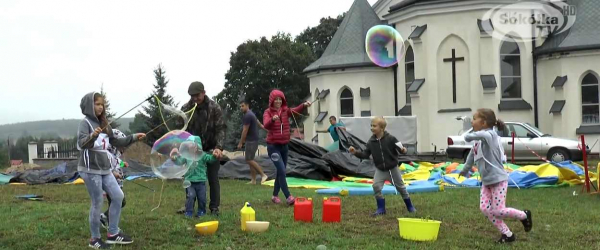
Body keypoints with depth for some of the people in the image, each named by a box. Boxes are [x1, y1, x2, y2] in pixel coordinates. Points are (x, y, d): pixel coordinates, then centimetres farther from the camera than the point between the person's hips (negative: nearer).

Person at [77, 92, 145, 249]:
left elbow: (116, 142, 21)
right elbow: (82, 144, -23)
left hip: (104, 169, 8)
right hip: (90, 169, -8)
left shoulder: (104, 124, 12)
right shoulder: (85, 122, -10)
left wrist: (134, 138, 13)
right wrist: (93, 136, -42)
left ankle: (113, 234, 14)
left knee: (118, 196, 5)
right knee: (97, 203, -3)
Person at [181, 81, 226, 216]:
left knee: (213, 179, 2)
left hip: (211, 149, -3)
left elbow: (220, 129, -12)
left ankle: (214, 207, 10)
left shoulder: (214, 108, -11)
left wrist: (218, 147, -25)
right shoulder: (186, 108, -4)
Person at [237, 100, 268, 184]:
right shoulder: (251, 114, 15)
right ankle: (253, 180, 10)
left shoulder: (247, 116, -16)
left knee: (249, 160, -10)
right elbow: (259, 124, 22)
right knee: (250, 159, 10)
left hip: (251, 141, -10)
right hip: (253, 140, 10)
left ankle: (263, 175, -9)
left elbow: (245, 131, -18)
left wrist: (240, 143, -13)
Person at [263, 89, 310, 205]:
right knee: (282, 171, -14)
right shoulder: (268, 112, -8)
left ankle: (275, 195, 27)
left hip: (284, 145, 5)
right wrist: (273, 119, -48)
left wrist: (304, 105, -38)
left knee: (280, 172, 13)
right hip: (273, 146, -5)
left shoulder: (286, 110, 3)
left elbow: (295, 110, -18)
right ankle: (288, 197, -13)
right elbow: (266, 125, -27)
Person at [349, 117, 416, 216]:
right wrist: (356, 152, -18)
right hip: (380, 169, 2)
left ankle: (410, 206, 32)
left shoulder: (390, 139, -19)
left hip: (393, 168, -2)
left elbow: (401, 148, -16)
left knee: (401, 187, 11)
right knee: (376, 186, -17)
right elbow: (366, 155, -5)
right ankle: (381, 208, -2)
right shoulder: (371, 141, -8)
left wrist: (403, 150, -39)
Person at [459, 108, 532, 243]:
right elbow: (472, 155, 25)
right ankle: (508, 234, 8)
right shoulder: (478, 141, 9)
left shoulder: (490, 135, -19)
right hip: (486, 181, 9)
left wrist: (469, 136, -13)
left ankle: (524, 215, 20)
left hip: (498, 179, -9)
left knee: (498, 210, -7)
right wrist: (465, 170, 36)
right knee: (485, 208, 0)